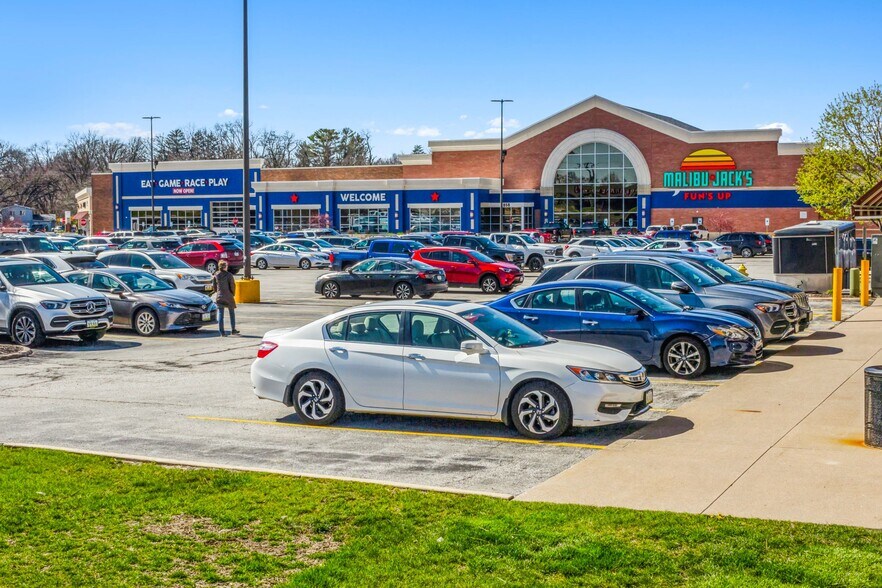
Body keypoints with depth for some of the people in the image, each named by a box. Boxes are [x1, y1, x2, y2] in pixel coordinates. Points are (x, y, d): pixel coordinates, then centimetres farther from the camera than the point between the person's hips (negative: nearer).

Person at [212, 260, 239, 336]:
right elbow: (232, 286, -9)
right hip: (228, 296, -3)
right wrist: (233, 294, 8)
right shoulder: (229, 275, -11)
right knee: (232, 313, 13)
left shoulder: (216, 275, -1)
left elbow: (214, 287, 4)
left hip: (219, 296, 3)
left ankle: (222, 332, 0)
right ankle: (233, 330, 19)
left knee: (220, 314, 4)